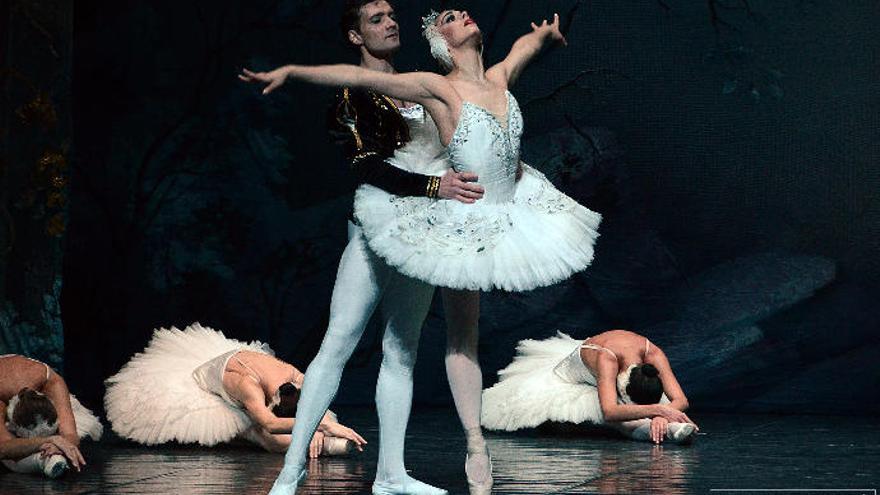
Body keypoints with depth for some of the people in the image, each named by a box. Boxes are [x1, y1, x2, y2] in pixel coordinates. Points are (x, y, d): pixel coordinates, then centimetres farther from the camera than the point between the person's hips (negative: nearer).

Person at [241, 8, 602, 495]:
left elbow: (531, 40, 23)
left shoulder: (499, 78, 1)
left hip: (511, 208, 5)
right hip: (464, 221, -5)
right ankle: (476, 447, 7)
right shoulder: (437, 87, -14)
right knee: (462, 335, 3)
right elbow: (358, 76, -18)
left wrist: (546, 33, 45)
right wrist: (289, 71, -22)